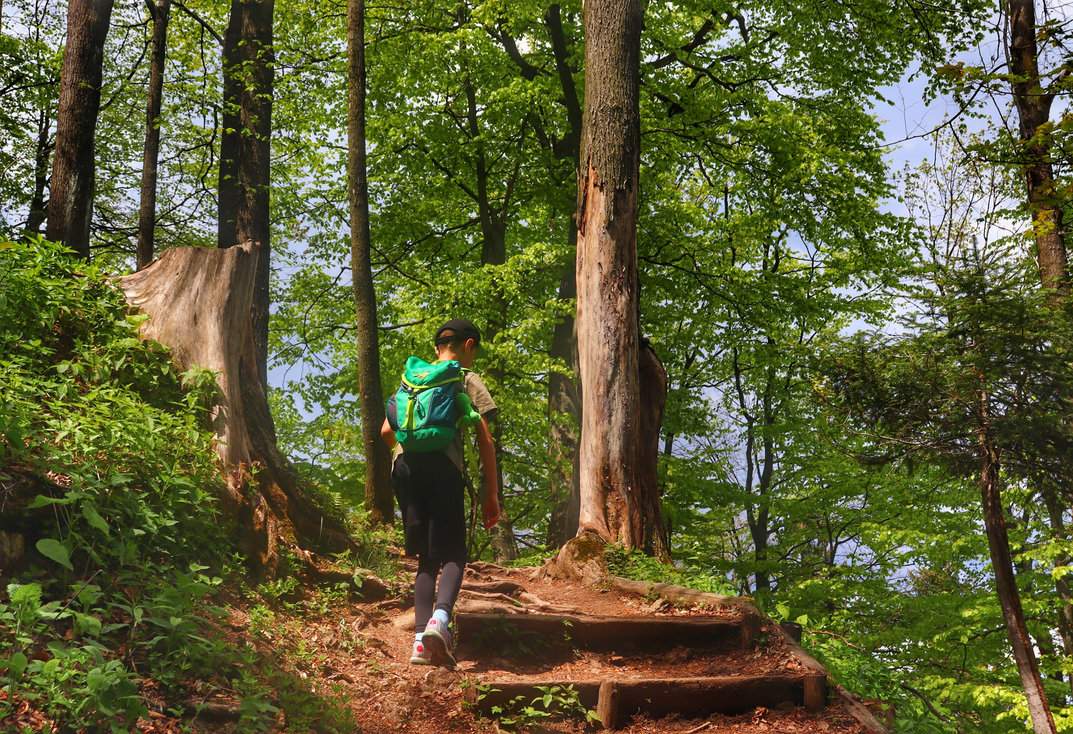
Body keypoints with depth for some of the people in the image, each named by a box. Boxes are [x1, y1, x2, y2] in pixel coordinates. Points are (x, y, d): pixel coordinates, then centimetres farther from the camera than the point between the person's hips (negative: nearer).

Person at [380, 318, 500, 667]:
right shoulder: (468, 380, 11)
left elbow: (386, 431, 20)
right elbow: (485, 440, 4)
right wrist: (491, 493, 6)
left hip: (405, 467, 4)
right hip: (443, 466, -4)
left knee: (426, 557, 11)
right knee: (453, 554, 0)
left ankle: (422, 638, 0)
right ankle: (439, 619, -26)